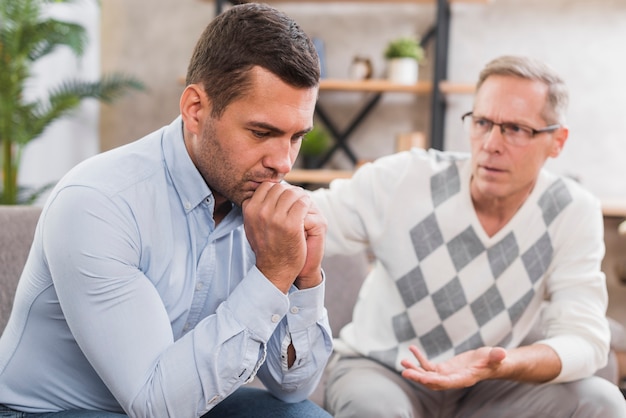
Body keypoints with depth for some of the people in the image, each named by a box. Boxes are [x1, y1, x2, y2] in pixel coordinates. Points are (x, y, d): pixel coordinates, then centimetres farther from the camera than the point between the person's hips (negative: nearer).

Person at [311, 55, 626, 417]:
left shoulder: (574, 213, -11)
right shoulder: (402, 180, -15)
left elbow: (585, 337, -17)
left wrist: (498, 367, -36)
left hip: (486, 387, 2)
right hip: (379, 371, -2)